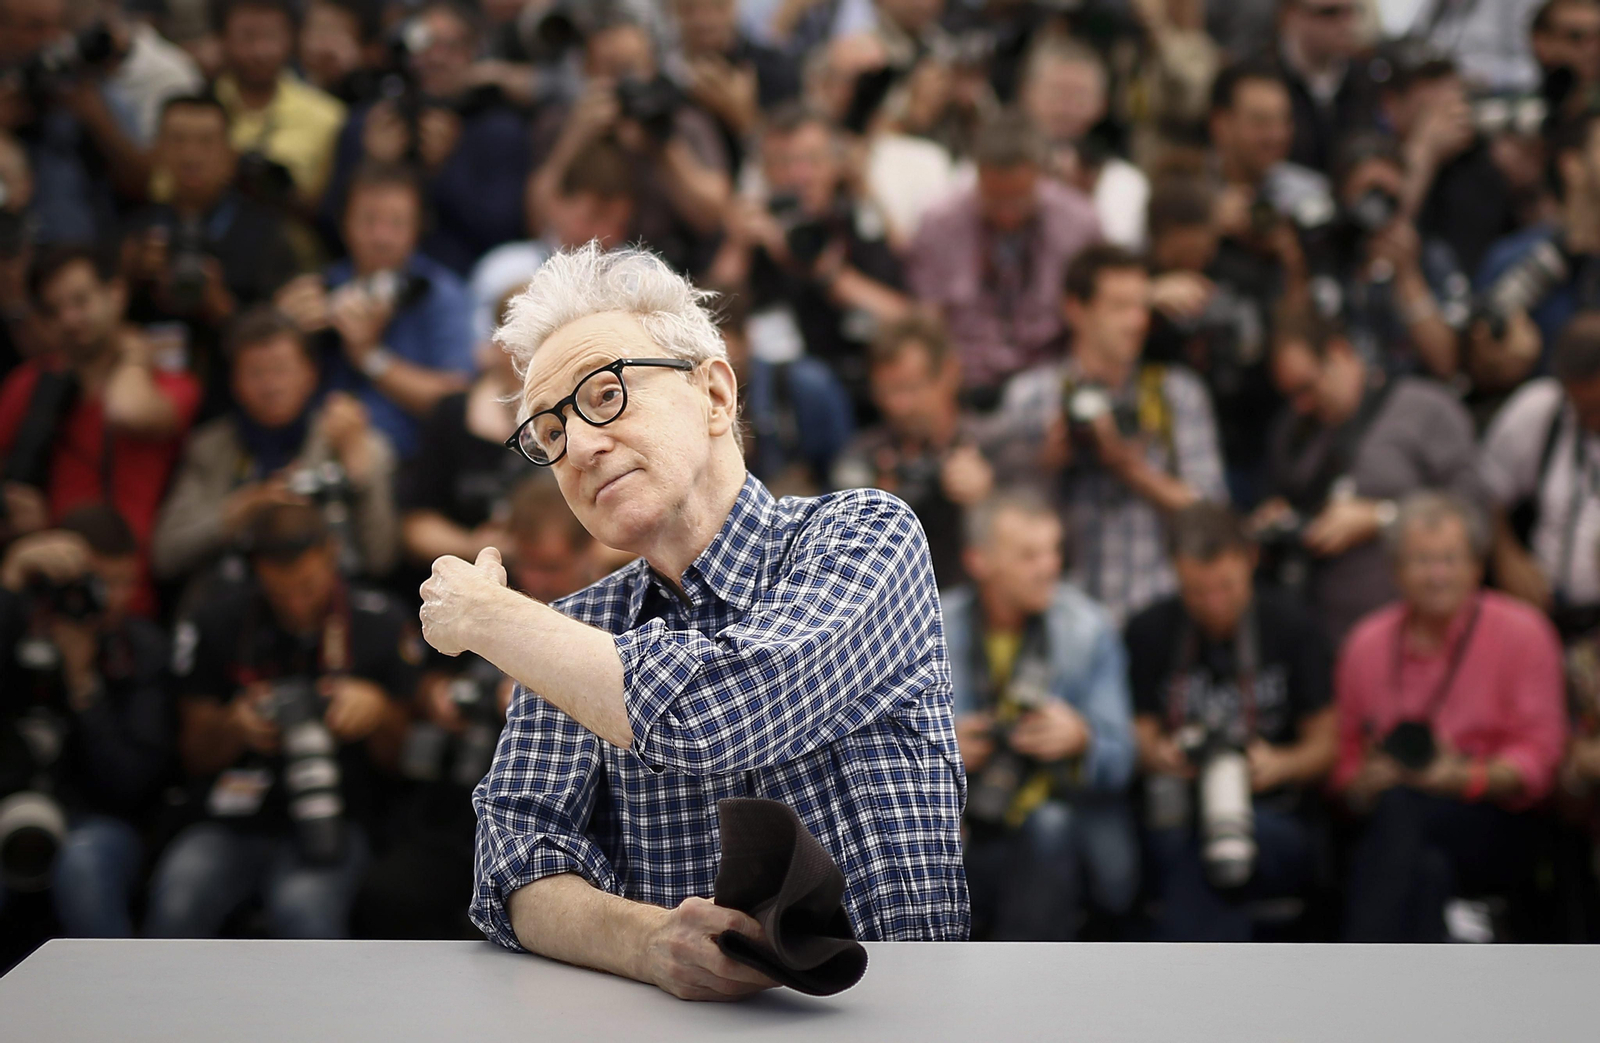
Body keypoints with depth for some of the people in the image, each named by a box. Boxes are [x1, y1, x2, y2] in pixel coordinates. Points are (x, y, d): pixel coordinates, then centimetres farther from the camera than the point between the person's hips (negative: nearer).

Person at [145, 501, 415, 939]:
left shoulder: (380, 624, 4)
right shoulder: (213, 624, 4)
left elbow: (395, 758, 9)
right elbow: (196, 758, 10)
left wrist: (378, 712, -12)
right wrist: (233, 726, -11)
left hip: (329, 823, -1)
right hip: (226, 826, 1)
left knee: (305, 911, -34)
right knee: (173, 908, -31)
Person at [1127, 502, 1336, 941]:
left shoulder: (1291, 628, 5)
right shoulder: (1149, 632, 7)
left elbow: (1324, 744, 7)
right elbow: (1139, 737, 8)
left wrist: (1281, 764, -16)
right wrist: (1159, 753, -17)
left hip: (1277, 821, -1)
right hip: (1179, 820, 1)